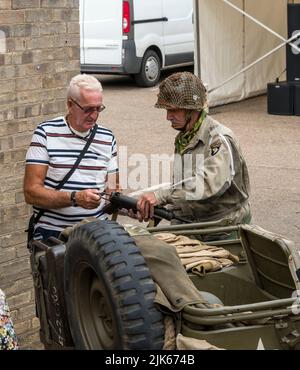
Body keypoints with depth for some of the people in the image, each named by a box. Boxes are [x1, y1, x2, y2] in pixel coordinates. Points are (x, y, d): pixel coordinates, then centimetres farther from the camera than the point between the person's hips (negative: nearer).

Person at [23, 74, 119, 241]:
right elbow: (31, 192, -6)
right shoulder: (46, 133, 0)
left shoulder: (107, 138, 13)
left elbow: (112, 189, 14)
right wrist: (75, 198, -18)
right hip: (51, 232, -3)